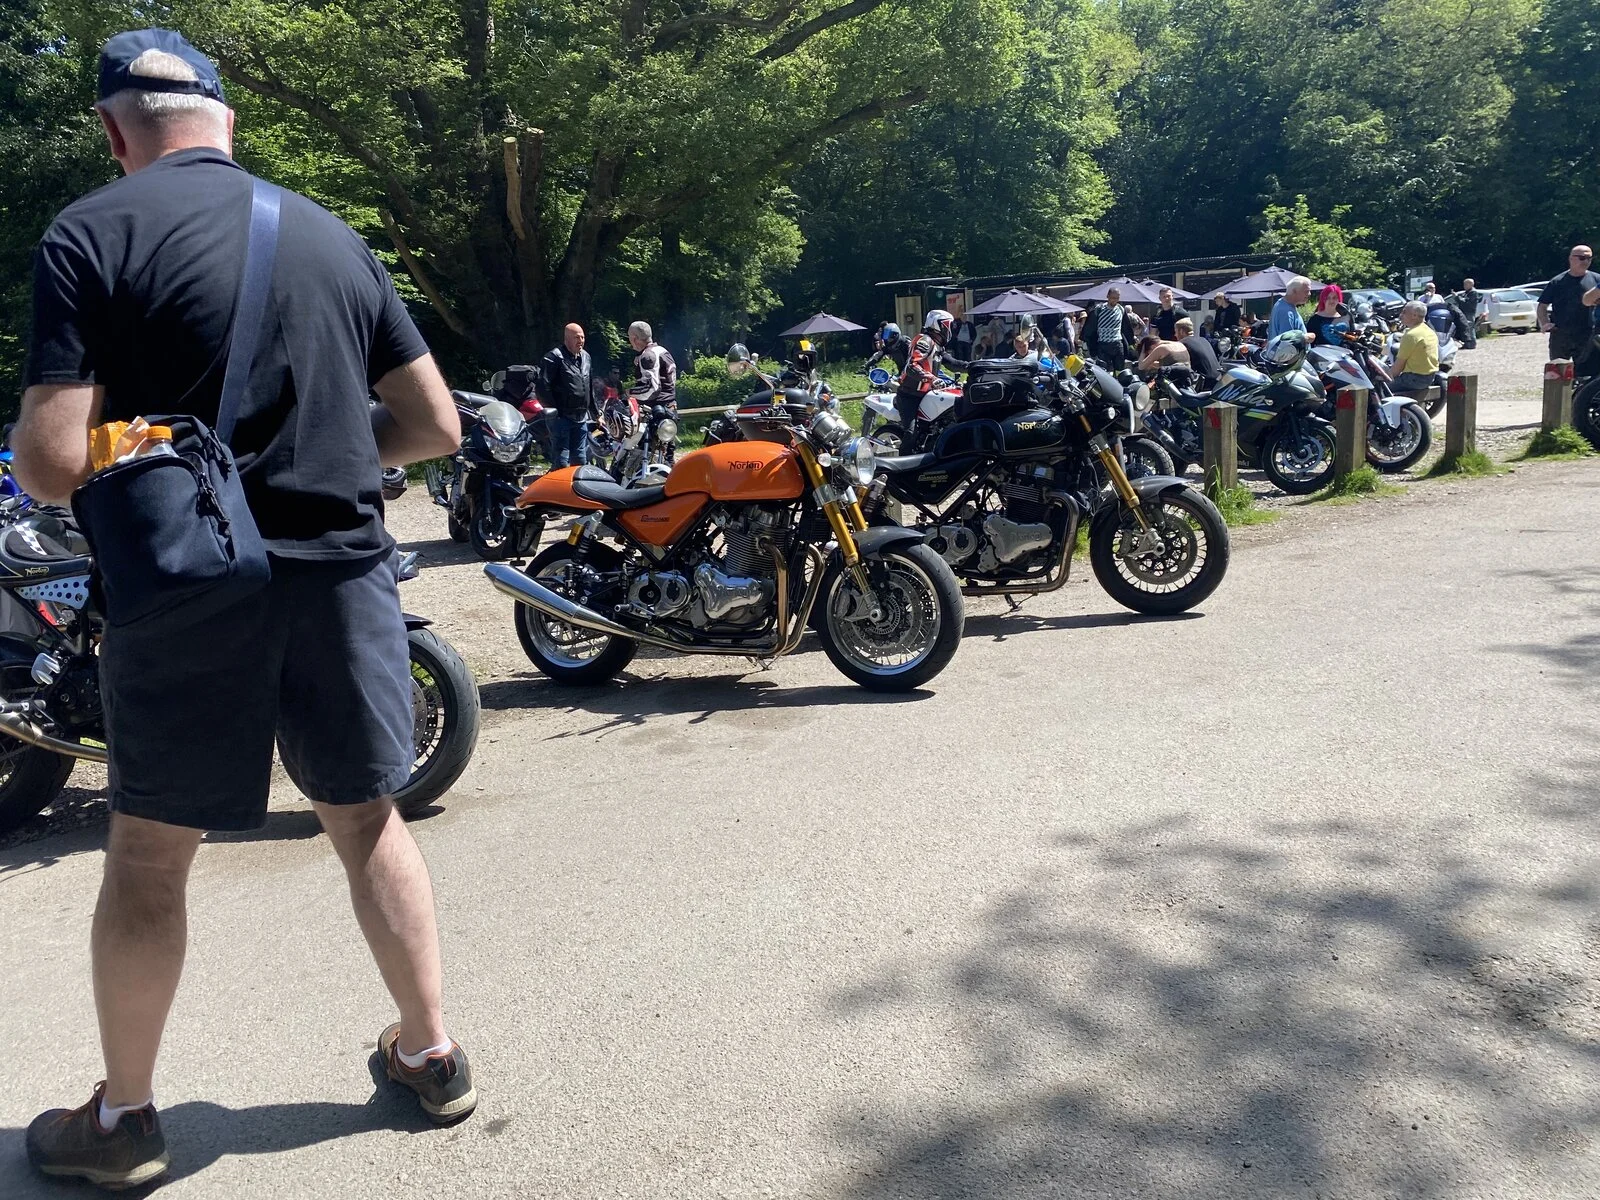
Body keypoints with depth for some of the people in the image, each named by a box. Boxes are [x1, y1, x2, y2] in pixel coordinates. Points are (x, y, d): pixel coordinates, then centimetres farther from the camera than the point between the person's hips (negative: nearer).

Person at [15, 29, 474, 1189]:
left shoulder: (90, 234, -6)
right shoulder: (334, 234, 8)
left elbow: (54, 463, -13)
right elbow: (435, 426, 8)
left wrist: (140, 465, 8)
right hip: (346, 570, 4)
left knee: (148, 854, 12)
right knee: (370, 820, 17)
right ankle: (432, 1052, 29)